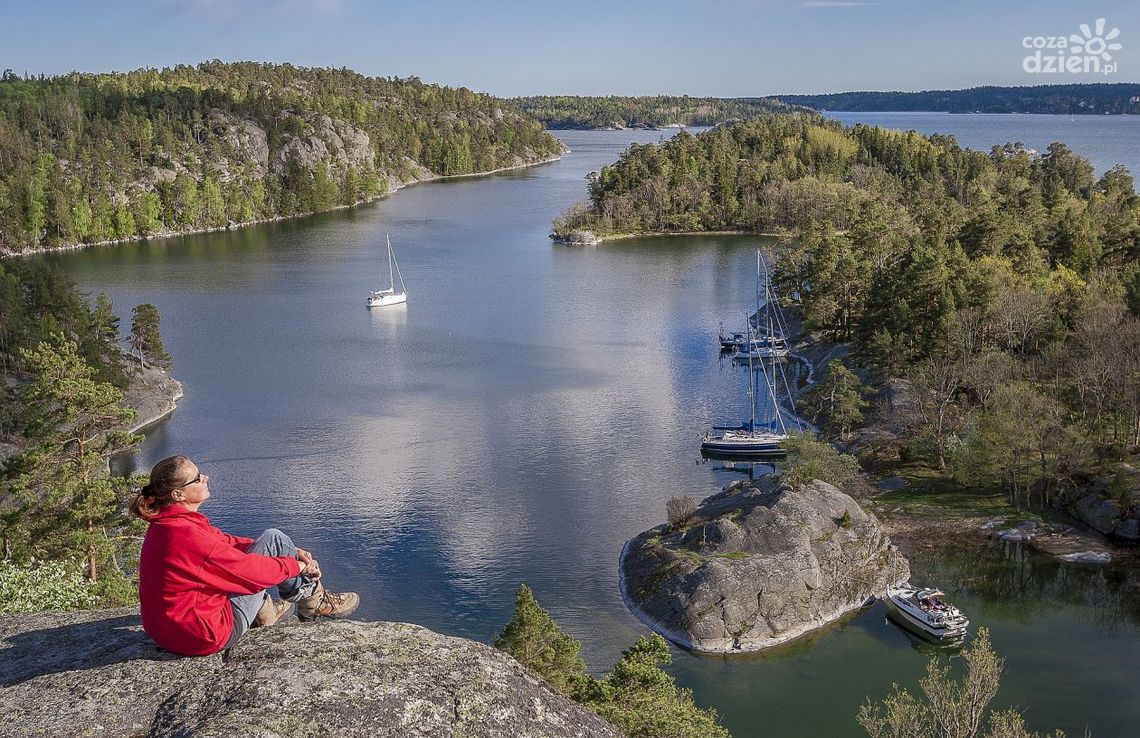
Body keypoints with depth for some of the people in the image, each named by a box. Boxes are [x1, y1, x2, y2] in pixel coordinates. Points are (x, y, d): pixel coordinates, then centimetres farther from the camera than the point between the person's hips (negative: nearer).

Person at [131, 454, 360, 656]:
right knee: (272, 539, -6)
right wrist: (297, 565, -1)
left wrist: (289, 551, 6)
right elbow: (249, 569, -19)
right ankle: (315, 602, 14)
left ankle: (261, 608, 22)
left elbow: (227, 543, 9)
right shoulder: (186, 536, -28)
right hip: (208, 637, -9)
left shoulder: (166, 523, 3)